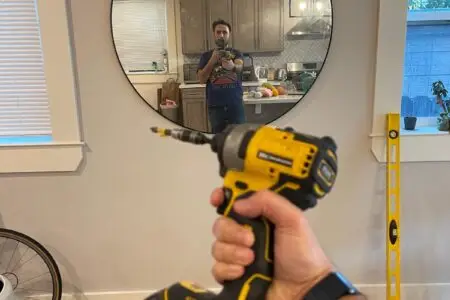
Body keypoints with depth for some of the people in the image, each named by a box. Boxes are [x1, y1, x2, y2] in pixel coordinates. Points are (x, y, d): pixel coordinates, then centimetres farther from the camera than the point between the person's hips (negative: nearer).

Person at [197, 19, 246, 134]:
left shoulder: (236, 53, 4)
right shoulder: (206, 55, 7)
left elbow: (239, 67, -19)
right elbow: (202, 79, -5)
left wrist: (232, 66, -43)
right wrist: (212, 60, -16)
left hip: (235, 105, 0)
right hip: (215, 106, 1)